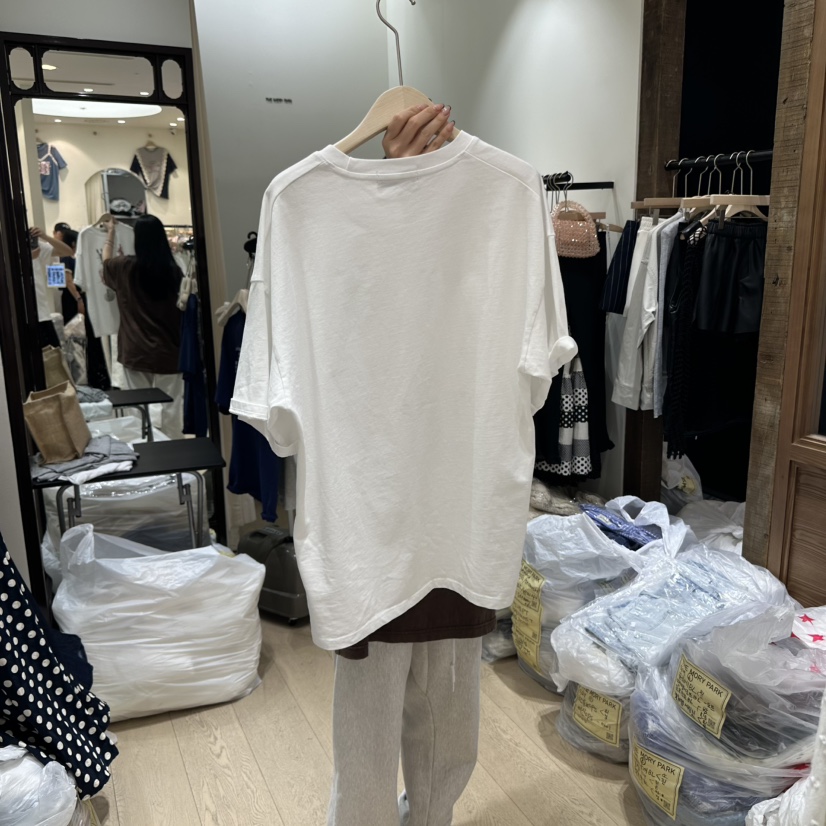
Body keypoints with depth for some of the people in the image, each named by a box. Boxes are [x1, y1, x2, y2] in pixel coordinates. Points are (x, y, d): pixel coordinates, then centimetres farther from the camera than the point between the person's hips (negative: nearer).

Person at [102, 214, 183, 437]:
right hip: (167, 350, -1)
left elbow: (106, 261, 19)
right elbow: (182, 307, 0)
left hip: (135, 351, 1)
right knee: (171, 406, 5)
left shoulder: (126, 267, -5)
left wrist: (111, 232, 31)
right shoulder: (173, 270, -8)